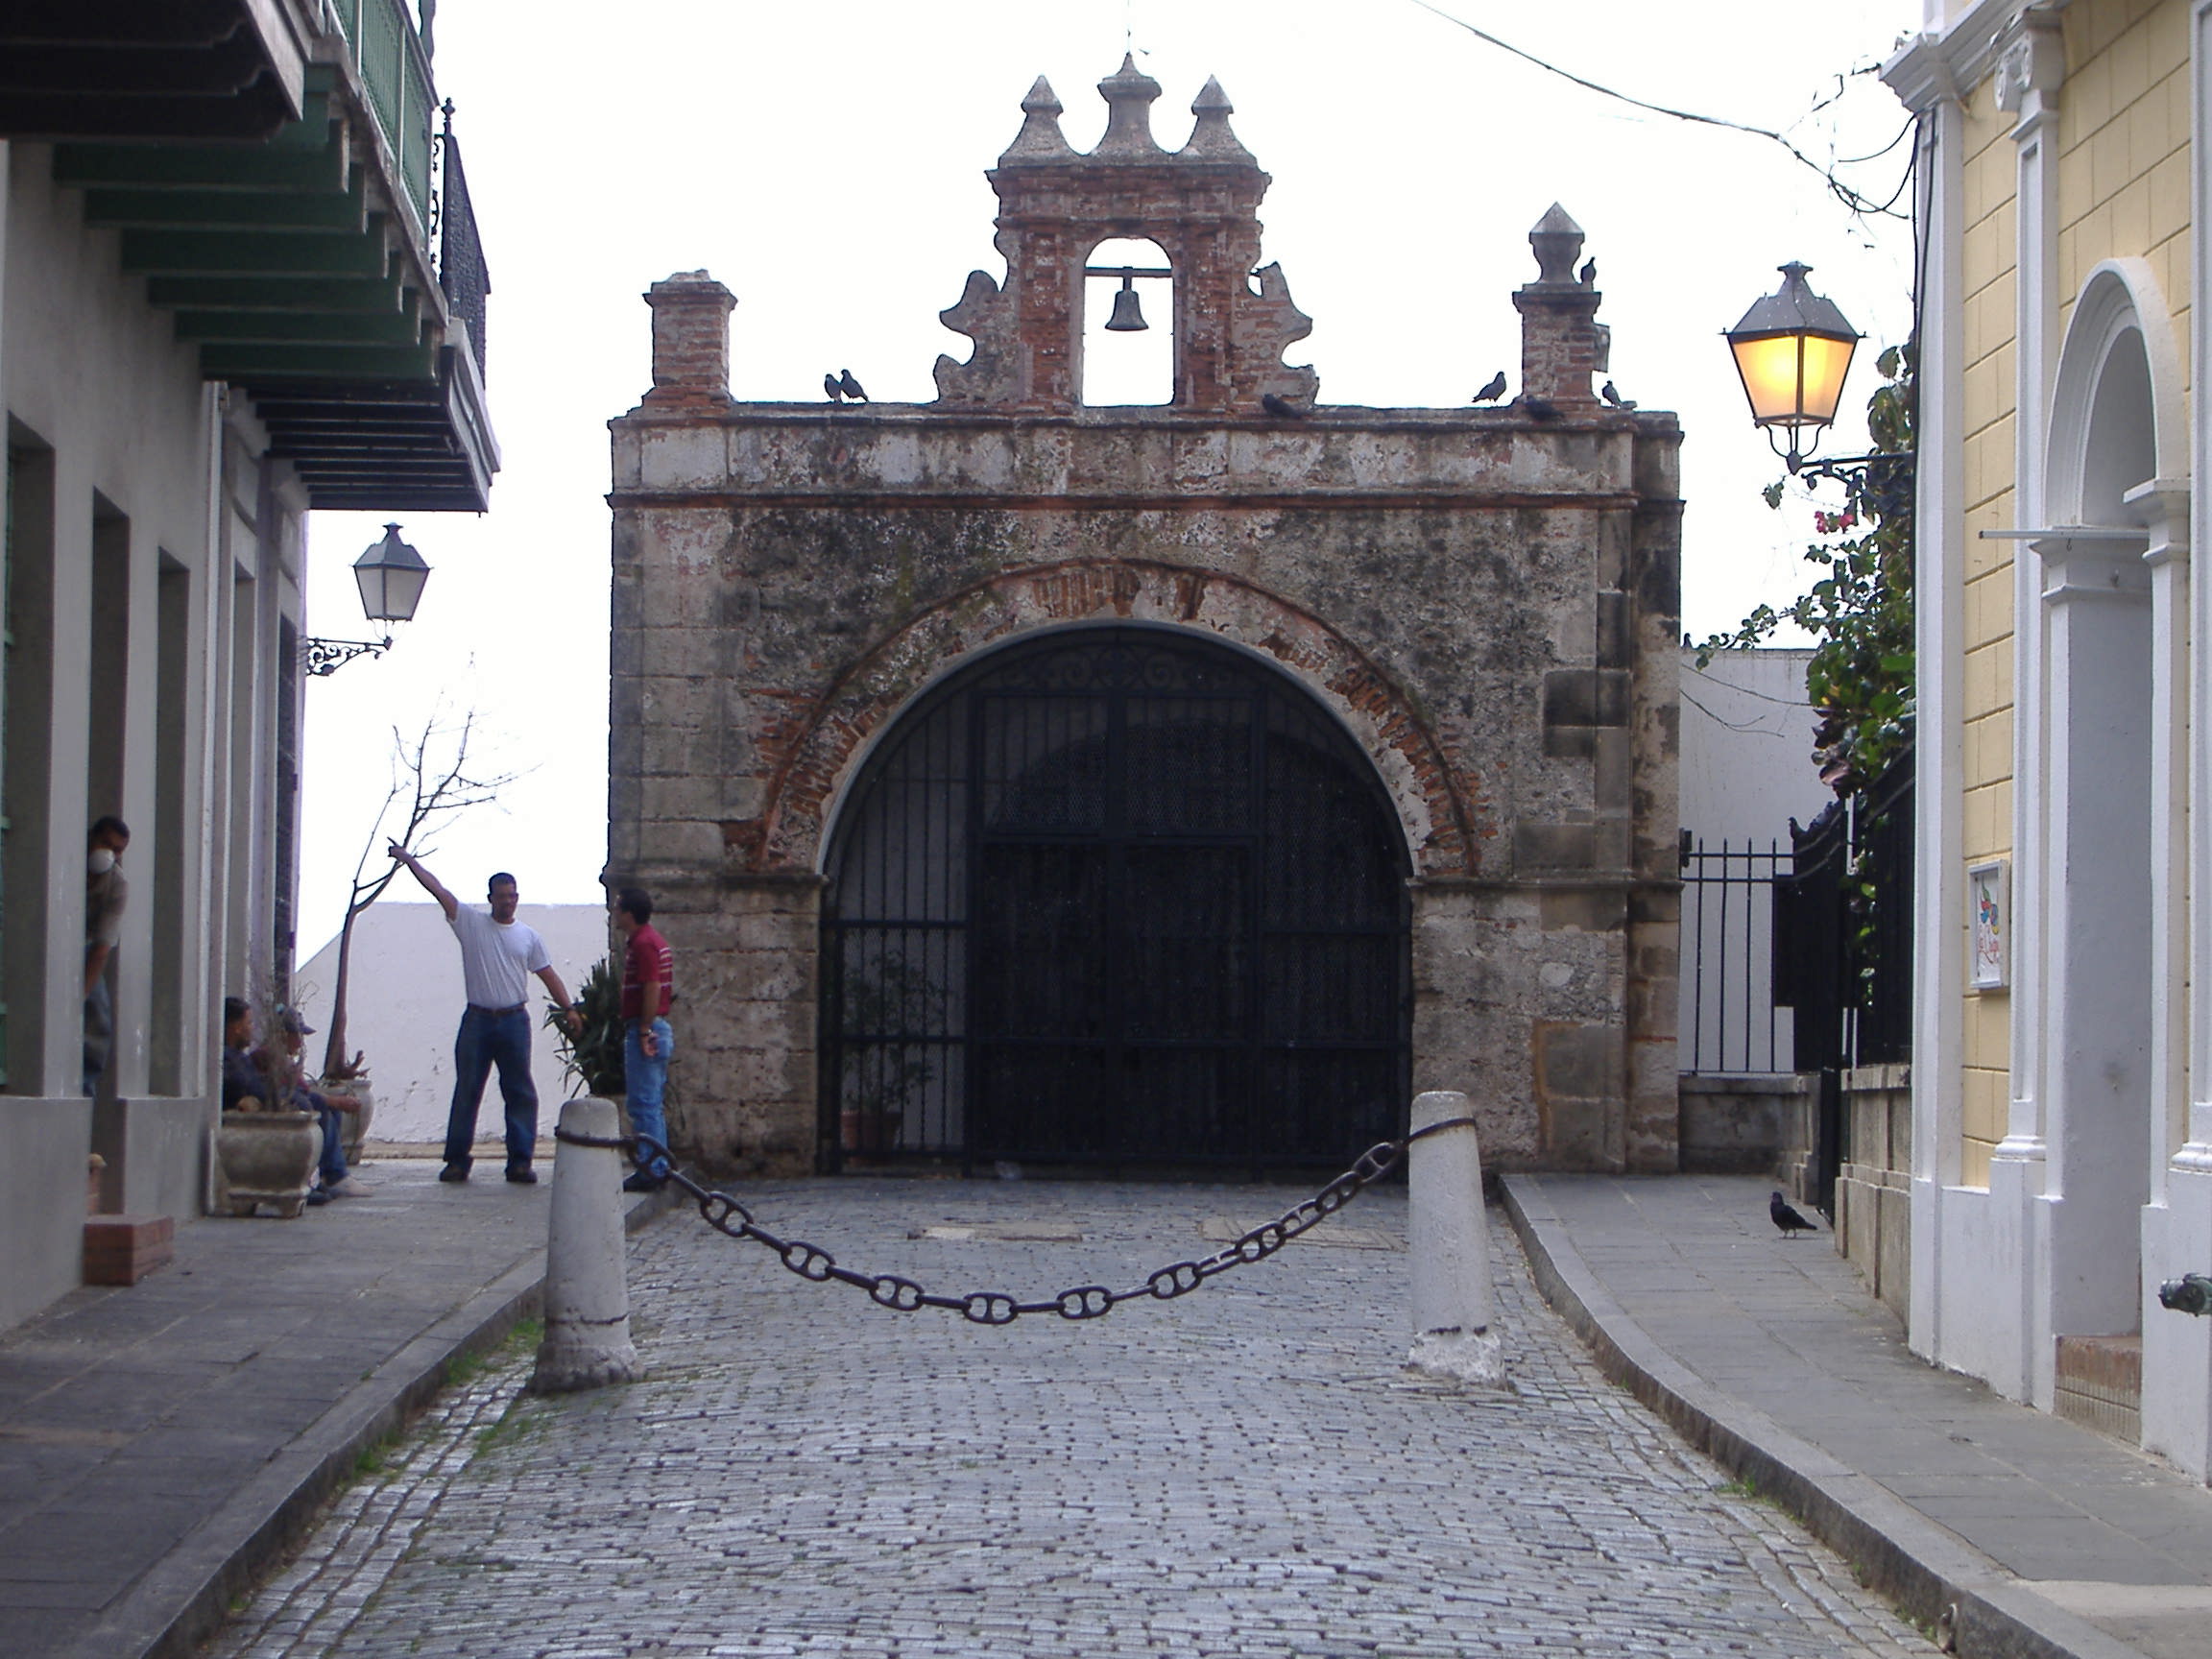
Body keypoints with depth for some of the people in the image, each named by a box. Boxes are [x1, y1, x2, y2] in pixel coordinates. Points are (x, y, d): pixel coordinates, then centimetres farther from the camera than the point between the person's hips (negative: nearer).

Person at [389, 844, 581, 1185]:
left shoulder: (529, 936, 8)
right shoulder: (471, 923, 4)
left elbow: (548, 975, 11)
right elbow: (436, 888, -1)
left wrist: (568, 1009, 3)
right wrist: (408, 860, -7)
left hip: (514, 1020, 1)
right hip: (477, 1019, -1)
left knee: (520, 1092, 0)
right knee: (467, 1090, 4)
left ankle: (520, 1160, 3)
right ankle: (457, 1159, 10)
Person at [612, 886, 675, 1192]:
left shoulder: (643, 943, -15)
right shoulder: (650, 938, 17)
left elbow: (653, 988, -22)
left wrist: (644, 1031, -22)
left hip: (644, 1031, -11)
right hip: (656, 1029, 11)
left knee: (643, 1104, -8)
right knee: (651, 1104, 13)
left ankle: (651, 1171, -7)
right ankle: (658, 1169, 17)